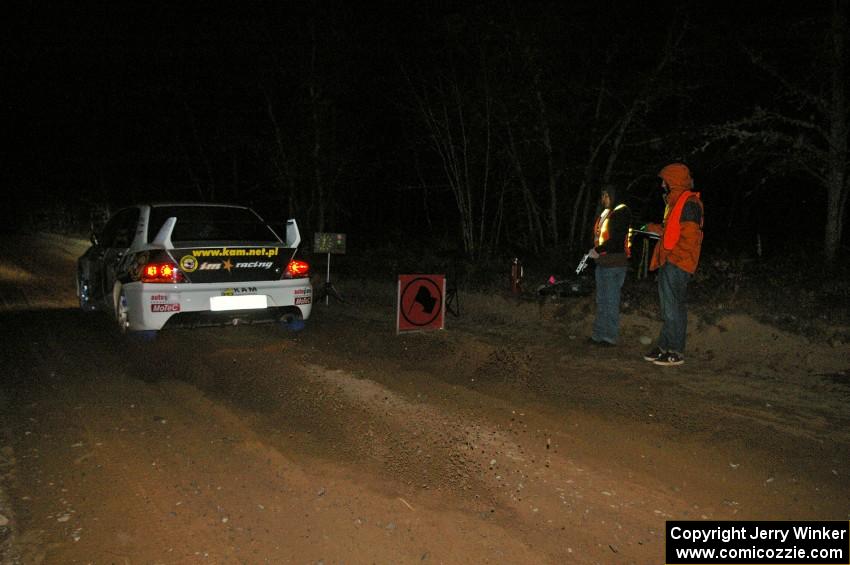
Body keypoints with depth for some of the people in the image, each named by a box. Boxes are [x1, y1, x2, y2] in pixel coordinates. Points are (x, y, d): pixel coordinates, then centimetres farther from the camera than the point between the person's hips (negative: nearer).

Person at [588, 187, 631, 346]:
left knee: (611, 300, -4)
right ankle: (599, 334, 19)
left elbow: (617, 240, -16)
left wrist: (598, 250, -15)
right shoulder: (604, 214, 17)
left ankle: (610, 337, 2)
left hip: (614, 263, -8)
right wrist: (594, 251, 3)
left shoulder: (621, 212, -8)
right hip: (602, 262, 8)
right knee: (601, 300, 12)